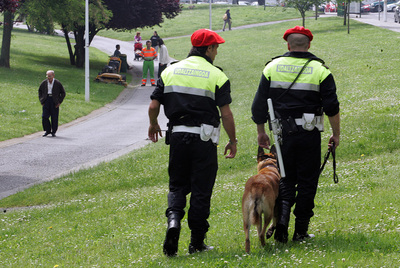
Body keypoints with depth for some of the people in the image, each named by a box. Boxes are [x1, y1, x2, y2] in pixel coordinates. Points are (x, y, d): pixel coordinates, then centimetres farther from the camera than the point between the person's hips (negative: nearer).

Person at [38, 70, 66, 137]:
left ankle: (53, 132, 12)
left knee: (54, 118, 0)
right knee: (44, 117, -6)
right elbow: (40, 91, 17)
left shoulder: (57, 83, -3)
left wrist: (59, 102, -3)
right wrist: (41, 101, 8)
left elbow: (63, 93, 4)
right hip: (46, 101, 2)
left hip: (54, 102, -2)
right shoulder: (44, 83, 4)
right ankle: (47, 131, 10)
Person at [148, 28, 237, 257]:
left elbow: (154, 105, 5)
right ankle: (197, 242, 8)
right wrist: (233, 141, 5)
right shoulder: (217, 76, -5)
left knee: (178, 185, 15)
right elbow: (226, 114, -7)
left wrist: (153, 125, 25)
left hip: (177, 135, 3)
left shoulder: (170, 71, 5)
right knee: (201, 190, 5)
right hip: (204, 139, -3)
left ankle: (174, 218, -14)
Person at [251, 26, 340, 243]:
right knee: (307, 182, 7)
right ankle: (301, 231, 8)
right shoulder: (319, 70, -3)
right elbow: (332, 107, -5)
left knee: (285, 179, 13)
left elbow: (259, 105, 4)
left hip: (283, 134, 2)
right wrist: (336, 134, 6)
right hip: (309, 135, -2)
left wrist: (261, 132, 14)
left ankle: (281, 220, -7)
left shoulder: (272, 67, 2)